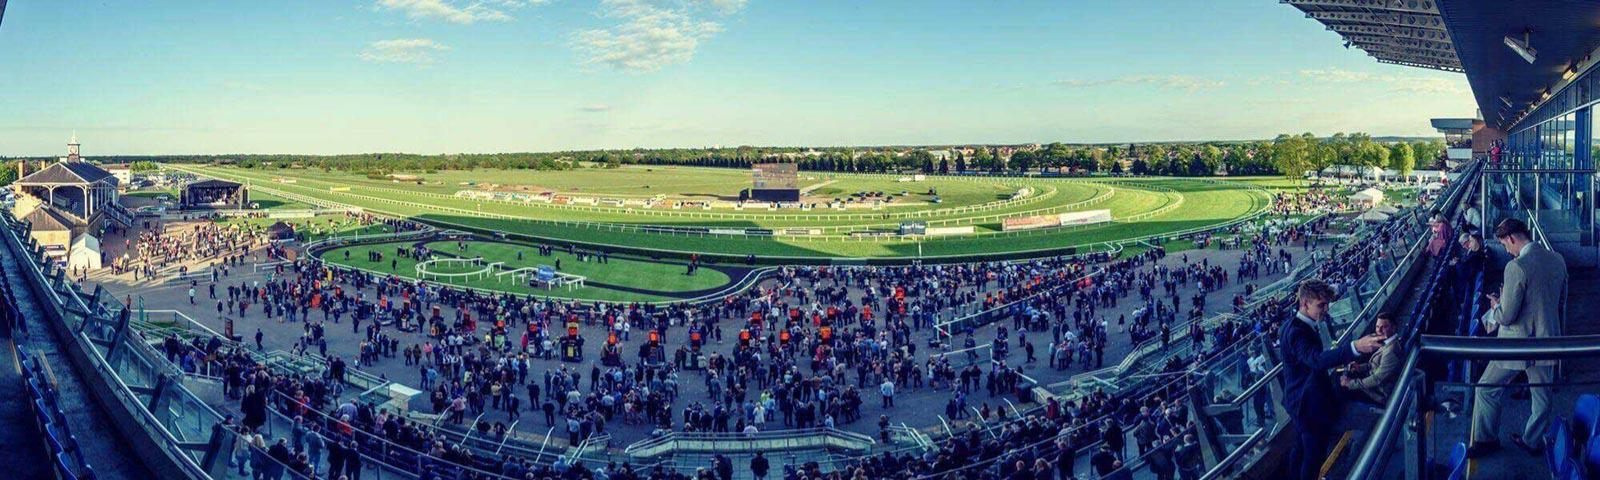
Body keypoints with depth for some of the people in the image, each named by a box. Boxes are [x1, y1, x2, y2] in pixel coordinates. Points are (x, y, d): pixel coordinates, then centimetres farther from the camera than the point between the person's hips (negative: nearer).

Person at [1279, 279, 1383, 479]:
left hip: (1300, 401, 10)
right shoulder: (1297, 333, -30)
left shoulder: (1292, 326, 4)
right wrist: (1356, 347, -60)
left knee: (1302, 448, 26)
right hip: (1310, 405, -10)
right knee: (1314, 454, 5)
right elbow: (1317, 359, -49)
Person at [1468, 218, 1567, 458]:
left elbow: (1507, 316, -21)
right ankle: (1533, 440, 35)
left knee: (1486, 390, 10)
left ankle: (1486, 439, 20)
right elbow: (1561, 302, 14)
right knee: (1541, 394, 20)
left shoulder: (1516, 267, -23)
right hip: (1547, 340, 7)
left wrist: (1496, 306, 1)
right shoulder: (1558, 260, 0)